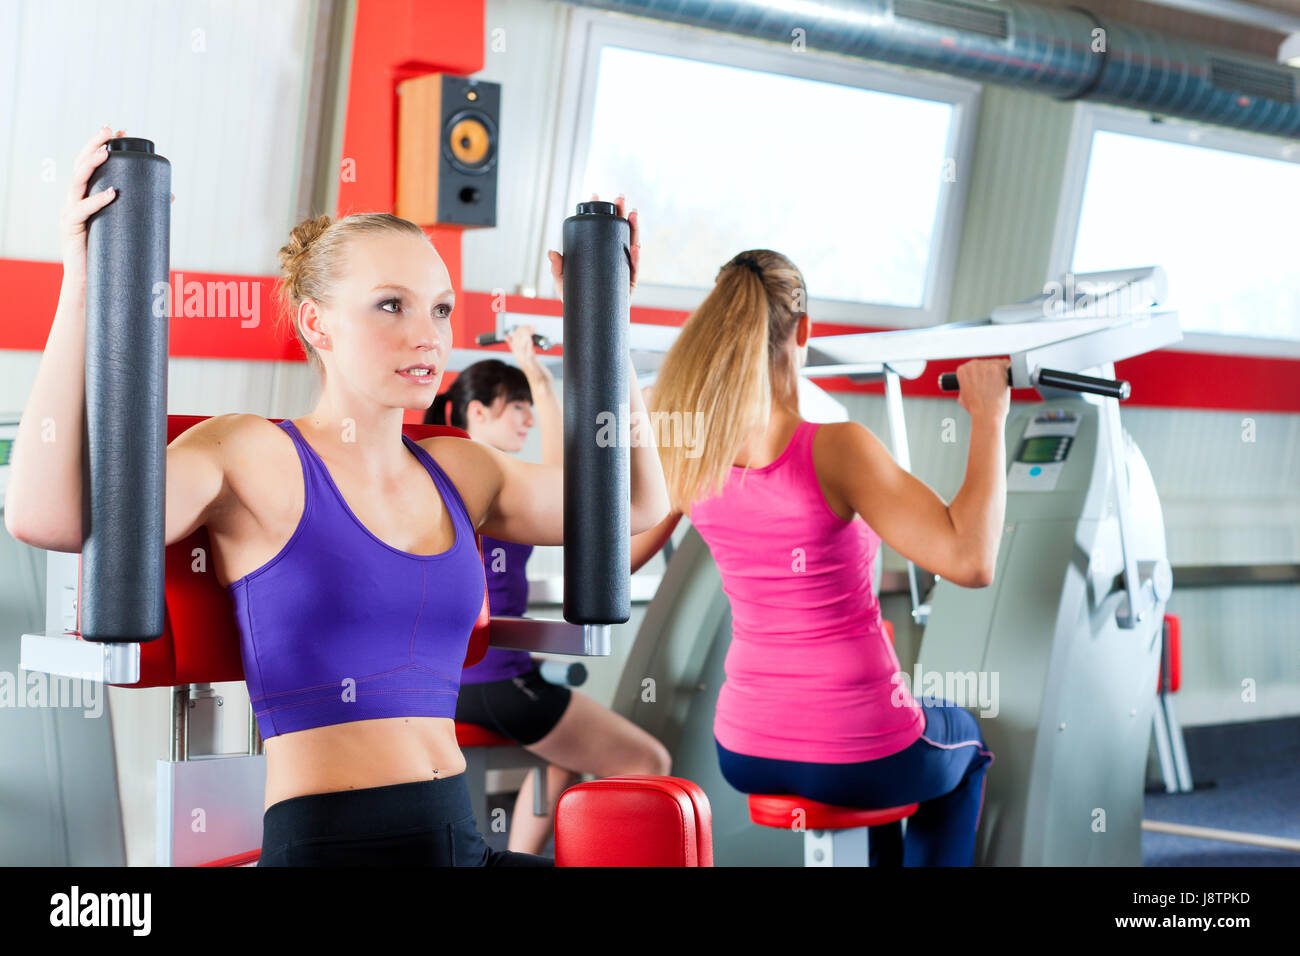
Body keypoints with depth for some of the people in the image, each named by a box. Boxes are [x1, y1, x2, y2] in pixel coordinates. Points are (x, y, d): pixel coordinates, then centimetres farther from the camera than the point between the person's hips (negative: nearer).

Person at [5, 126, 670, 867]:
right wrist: (83, 285, -19)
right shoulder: (254, 457, -3)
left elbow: (638, 503, 24)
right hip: (325, 840, -6)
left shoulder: (458, 472, 14)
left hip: (462, 839, 6)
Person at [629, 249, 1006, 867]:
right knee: (964, 738, 32)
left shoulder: (685, 453, -8)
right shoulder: (833, 449, -24)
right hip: (854, 759, -5)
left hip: (745, 756, 5)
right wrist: (988, 419, -21)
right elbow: (970, 560, -30)